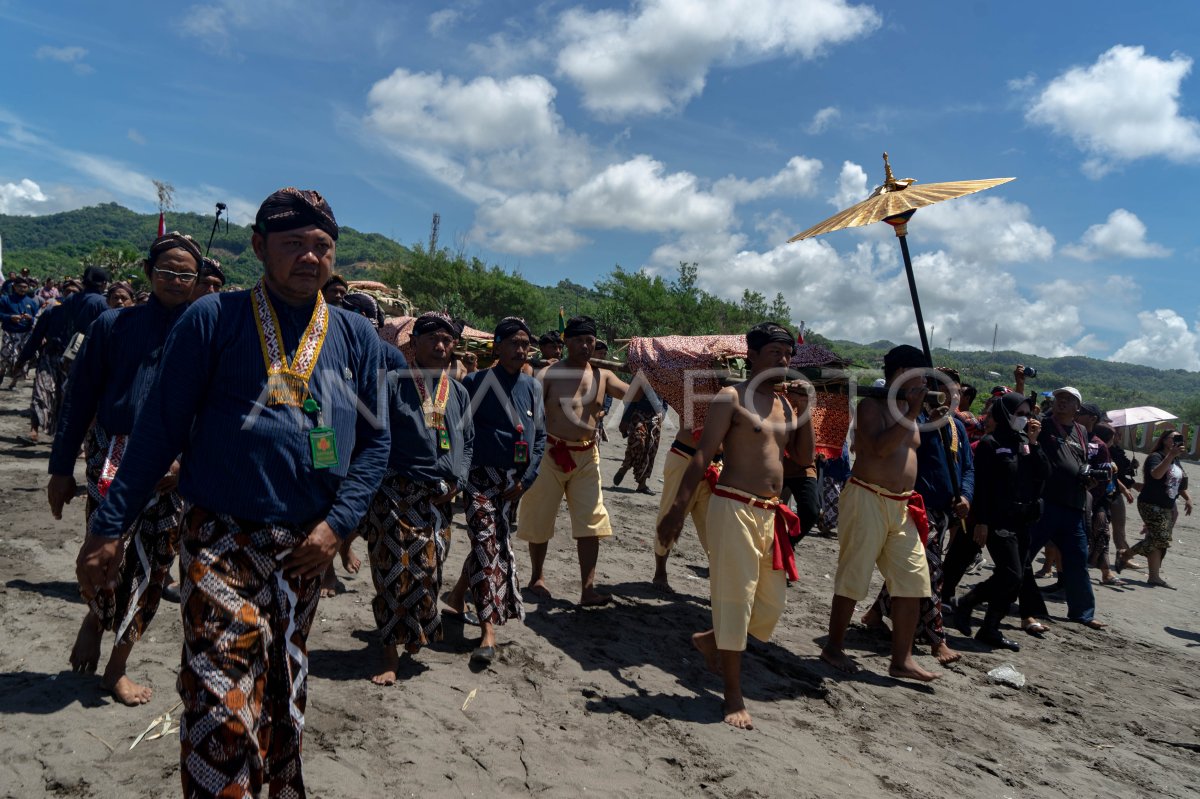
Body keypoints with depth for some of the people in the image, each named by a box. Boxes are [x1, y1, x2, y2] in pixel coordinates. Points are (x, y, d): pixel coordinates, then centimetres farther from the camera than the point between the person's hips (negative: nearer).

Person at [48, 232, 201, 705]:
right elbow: (80, 396, 5)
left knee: (153, 569, 7)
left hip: (175, 470, 2)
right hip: (114, 460, -1)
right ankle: (96, 618, 22)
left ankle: (116, 667, 27)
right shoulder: (114, 325, 3)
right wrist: (62, 468, 4)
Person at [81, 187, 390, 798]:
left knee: (283, 700, 19)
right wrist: (109, 527, -4)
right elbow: (159, 428, -3)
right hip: (221, 541, -3)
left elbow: (375, 439, 5)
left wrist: (337, 523, -6)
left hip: (305, 548, 4)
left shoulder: (354, 336, 4)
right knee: (223, 707, -10)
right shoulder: (213, 318, -3)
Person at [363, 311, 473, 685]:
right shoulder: (392, 383, -2)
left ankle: (416, 634, 33)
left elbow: (468, 441, 18)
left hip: (439, 500, 4)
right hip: (395, 496, -4)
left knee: (428, 573, 11)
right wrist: (378, 483, -10)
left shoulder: (458, 392, 12)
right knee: (394, 572, -2)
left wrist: (458, 480, 5)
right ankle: (391, 656, 10)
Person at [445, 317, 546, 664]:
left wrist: (526, 478, 1)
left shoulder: (532, 387, 7)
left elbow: (540, 436, 10)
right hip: (481, 476, -5)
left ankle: (458, 593, 39)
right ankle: (488, 631, -11)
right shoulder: (476, 382, -6)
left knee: (496, 542, 13)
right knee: (487, 543, -13)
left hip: (513, 481, 5)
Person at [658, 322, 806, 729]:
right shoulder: (731, 398, -7)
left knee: (771, 603, 13)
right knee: (735, 599, -1)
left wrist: (803, 413, 3)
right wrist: (678, 509, -18)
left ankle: (710, 640, 38)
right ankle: (733, 697, 12)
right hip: (734, 508, -7)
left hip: (772, 513, 8)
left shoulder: (785, 403, 14)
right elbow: (702, 456, -12)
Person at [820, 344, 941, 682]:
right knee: (853, 577, 0)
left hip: (901, 505, 8)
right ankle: (834, 647, 15)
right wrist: (912, 412, -18)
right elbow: (880, 447, -23)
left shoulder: (908, 409, 16)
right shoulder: (872, 405, -8)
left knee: (913, 580, 5)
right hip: (868, 499, -8)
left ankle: (901, 659, 13)